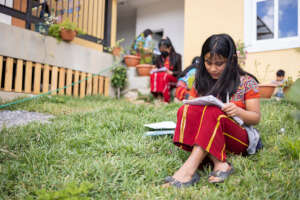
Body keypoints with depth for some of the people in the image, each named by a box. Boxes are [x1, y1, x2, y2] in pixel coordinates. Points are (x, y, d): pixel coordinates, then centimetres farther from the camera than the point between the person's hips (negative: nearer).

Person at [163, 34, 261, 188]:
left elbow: (256, 118, 1)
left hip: (239, 138, -3)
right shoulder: (201, 82, 9)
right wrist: (190, 110, -12)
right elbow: (191, 104, 13)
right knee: (185, 111, -25)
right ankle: (219, 164, -36)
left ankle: (189, 169, -45)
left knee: (212, 112, -33)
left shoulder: (246, 82, 0)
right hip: (208, 138, 4)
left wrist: (238, 112, -20)